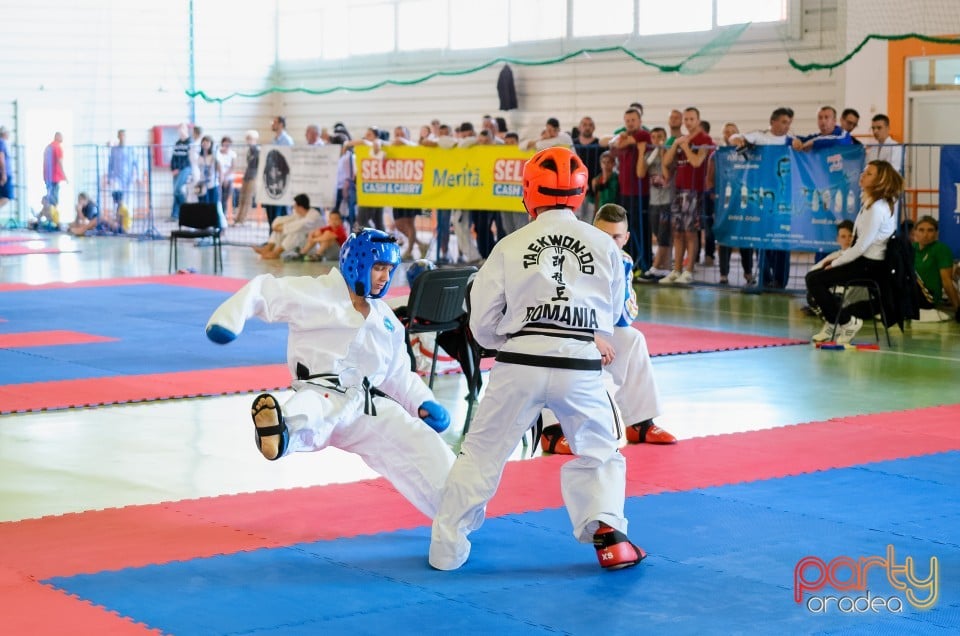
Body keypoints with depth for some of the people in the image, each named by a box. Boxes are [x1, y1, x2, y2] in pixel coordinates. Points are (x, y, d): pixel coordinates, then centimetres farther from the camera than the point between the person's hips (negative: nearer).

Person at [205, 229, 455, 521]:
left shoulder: (386, 320, 21)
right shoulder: (316, 293, 1)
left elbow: (399, 375, 28)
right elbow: (263, 291, -6)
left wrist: (423, 402, 10)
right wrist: (229, 318, -24)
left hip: (371, 405, 7)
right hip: (324, 394, -7)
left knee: (422, 447, 2)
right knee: (307, 415, -42)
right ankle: (278, 433, -77)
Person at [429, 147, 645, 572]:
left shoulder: (511, 246, 0)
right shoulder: (604, 245, 3)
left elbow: (482, 323, 5)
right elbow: (610, 315, 15)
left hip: (519, 364, 0)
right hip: (580, 366, 1)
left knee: (482, 453, 12)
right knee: (598, 453, 21)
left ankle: (447, 548, 18)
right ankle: (606, 530, 4)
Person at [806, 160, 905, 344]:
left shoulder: (877, 208, -18)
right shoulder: (870, 205, 12)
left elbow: (861, 246, -21)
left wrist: (836, 263, -12)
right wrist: (839, 257, 6)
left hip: (870, 266, -9)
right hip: (864, 261, 9)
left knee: (815, 279, -13)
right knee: (813, 276, 9)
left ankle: (847, 321, -2)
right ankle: (832, 322, 18)